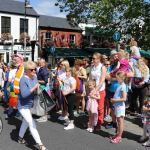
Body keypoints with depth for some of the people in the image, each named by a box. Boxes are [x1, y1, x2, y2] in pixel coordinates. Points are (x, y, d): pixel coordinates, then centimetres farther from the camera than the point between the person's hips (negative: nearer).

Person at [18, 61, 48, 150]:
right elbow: (24, 94, -33)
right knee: (32, 125, -11)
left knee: (26, 122, 26)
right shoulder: (23, 80, -25)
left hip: (30, 105, 9)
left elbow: (37, 90, 11)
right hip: (23, 106, -8)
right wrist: (34, 88, -36)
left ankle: (20, 138, 49)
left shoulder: (34, 77, -3)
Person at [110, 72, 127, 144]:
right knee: (118, 121, 18)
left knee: (120, 121, 1)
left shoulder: (123, 86, -19)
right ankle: (118, 134, 30)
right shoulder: (120, 85, 8)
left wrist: (115, 100, -18)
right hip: (117, 106, 9)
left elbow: (124, 98, -24)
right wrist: (113, 100, 7)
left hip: (120, 106, -9)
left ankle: (119, 137, 10)